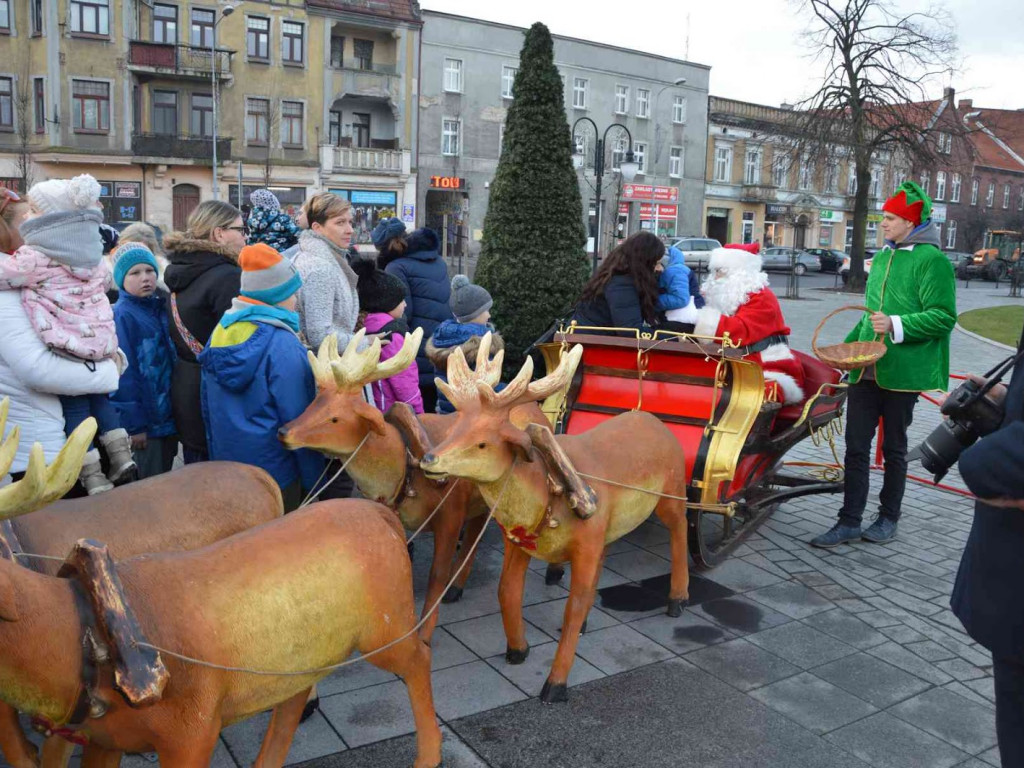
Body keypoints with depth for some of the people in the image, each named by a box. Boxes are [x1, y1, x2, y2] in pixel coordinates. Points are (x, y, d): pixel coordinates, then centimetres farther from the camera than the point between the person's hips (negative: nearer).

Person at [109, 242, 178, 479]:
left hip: (171, 413, 7)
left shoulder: (162, 307, 9)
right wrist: (134, 423, -18)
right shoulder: (122, 315, -13)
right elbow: (123, 372, -16)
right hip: (148, 418, -7)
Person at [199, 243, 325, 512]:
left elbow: (208, 405, 10)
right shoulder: (283, 344, -20)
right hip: (276, 471, -7)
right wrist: (314, 480, -9)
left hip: (226, 463, 7)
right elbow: (299, 418, -18)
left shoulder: (221, 331, 1)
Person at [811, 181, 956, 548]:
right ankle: (849, 522, 9)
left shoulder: (932, 260, -9)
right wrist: (847, 345, 18)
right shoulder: (881, 258, 15)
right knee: (856, 446, 4)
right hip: (866, 368, 6)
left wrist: (896, 325, -26)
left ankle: (888, 518, 24)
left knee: (894, 448, 9)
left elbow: (943, 317, -15)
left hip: (902, 371, -6)